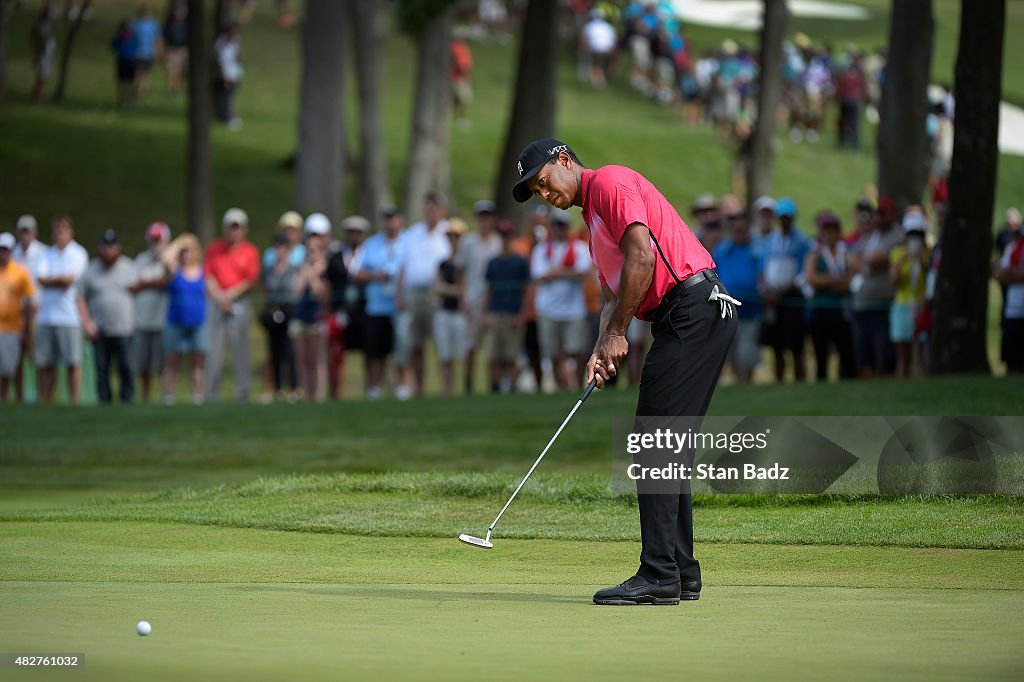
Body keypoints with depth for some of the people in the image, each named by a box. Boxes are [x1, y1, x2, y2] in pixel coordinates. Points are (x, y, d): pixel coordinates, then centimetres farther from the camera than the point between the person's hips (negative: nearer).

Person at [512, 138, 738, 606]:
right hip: (690, 317, 10)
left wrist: (617, 334, -11)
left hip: (694, 302, -10)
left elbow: (642, 257, -16)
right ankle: (680, 574, 13)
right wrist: (602, 349, 4)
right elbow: (614, 295, 23)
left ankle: (659, 576, -15)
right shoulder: (594, 220, 27)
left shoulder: (609, 182, -5)